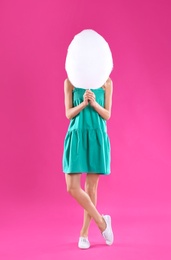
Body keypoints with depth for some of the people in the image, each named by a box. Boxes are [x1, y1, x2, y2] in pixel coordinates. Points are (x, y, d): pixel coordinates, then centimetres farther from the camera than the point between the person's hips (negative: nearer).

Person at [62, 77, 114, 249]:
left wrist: (94, 103, -17)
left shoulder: (106, 82, 2)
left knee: (91, 187, 5)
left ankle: (84, 234, 20)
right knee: (72, 187, -7)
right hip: (76, 137, 0)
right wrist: (83, 103, -17)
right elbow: (68, 113, -1)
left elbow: (107, 115, 0)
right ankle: (101, 221, 13)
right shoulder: (70, 82, 2)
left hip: (97, 138, 0)